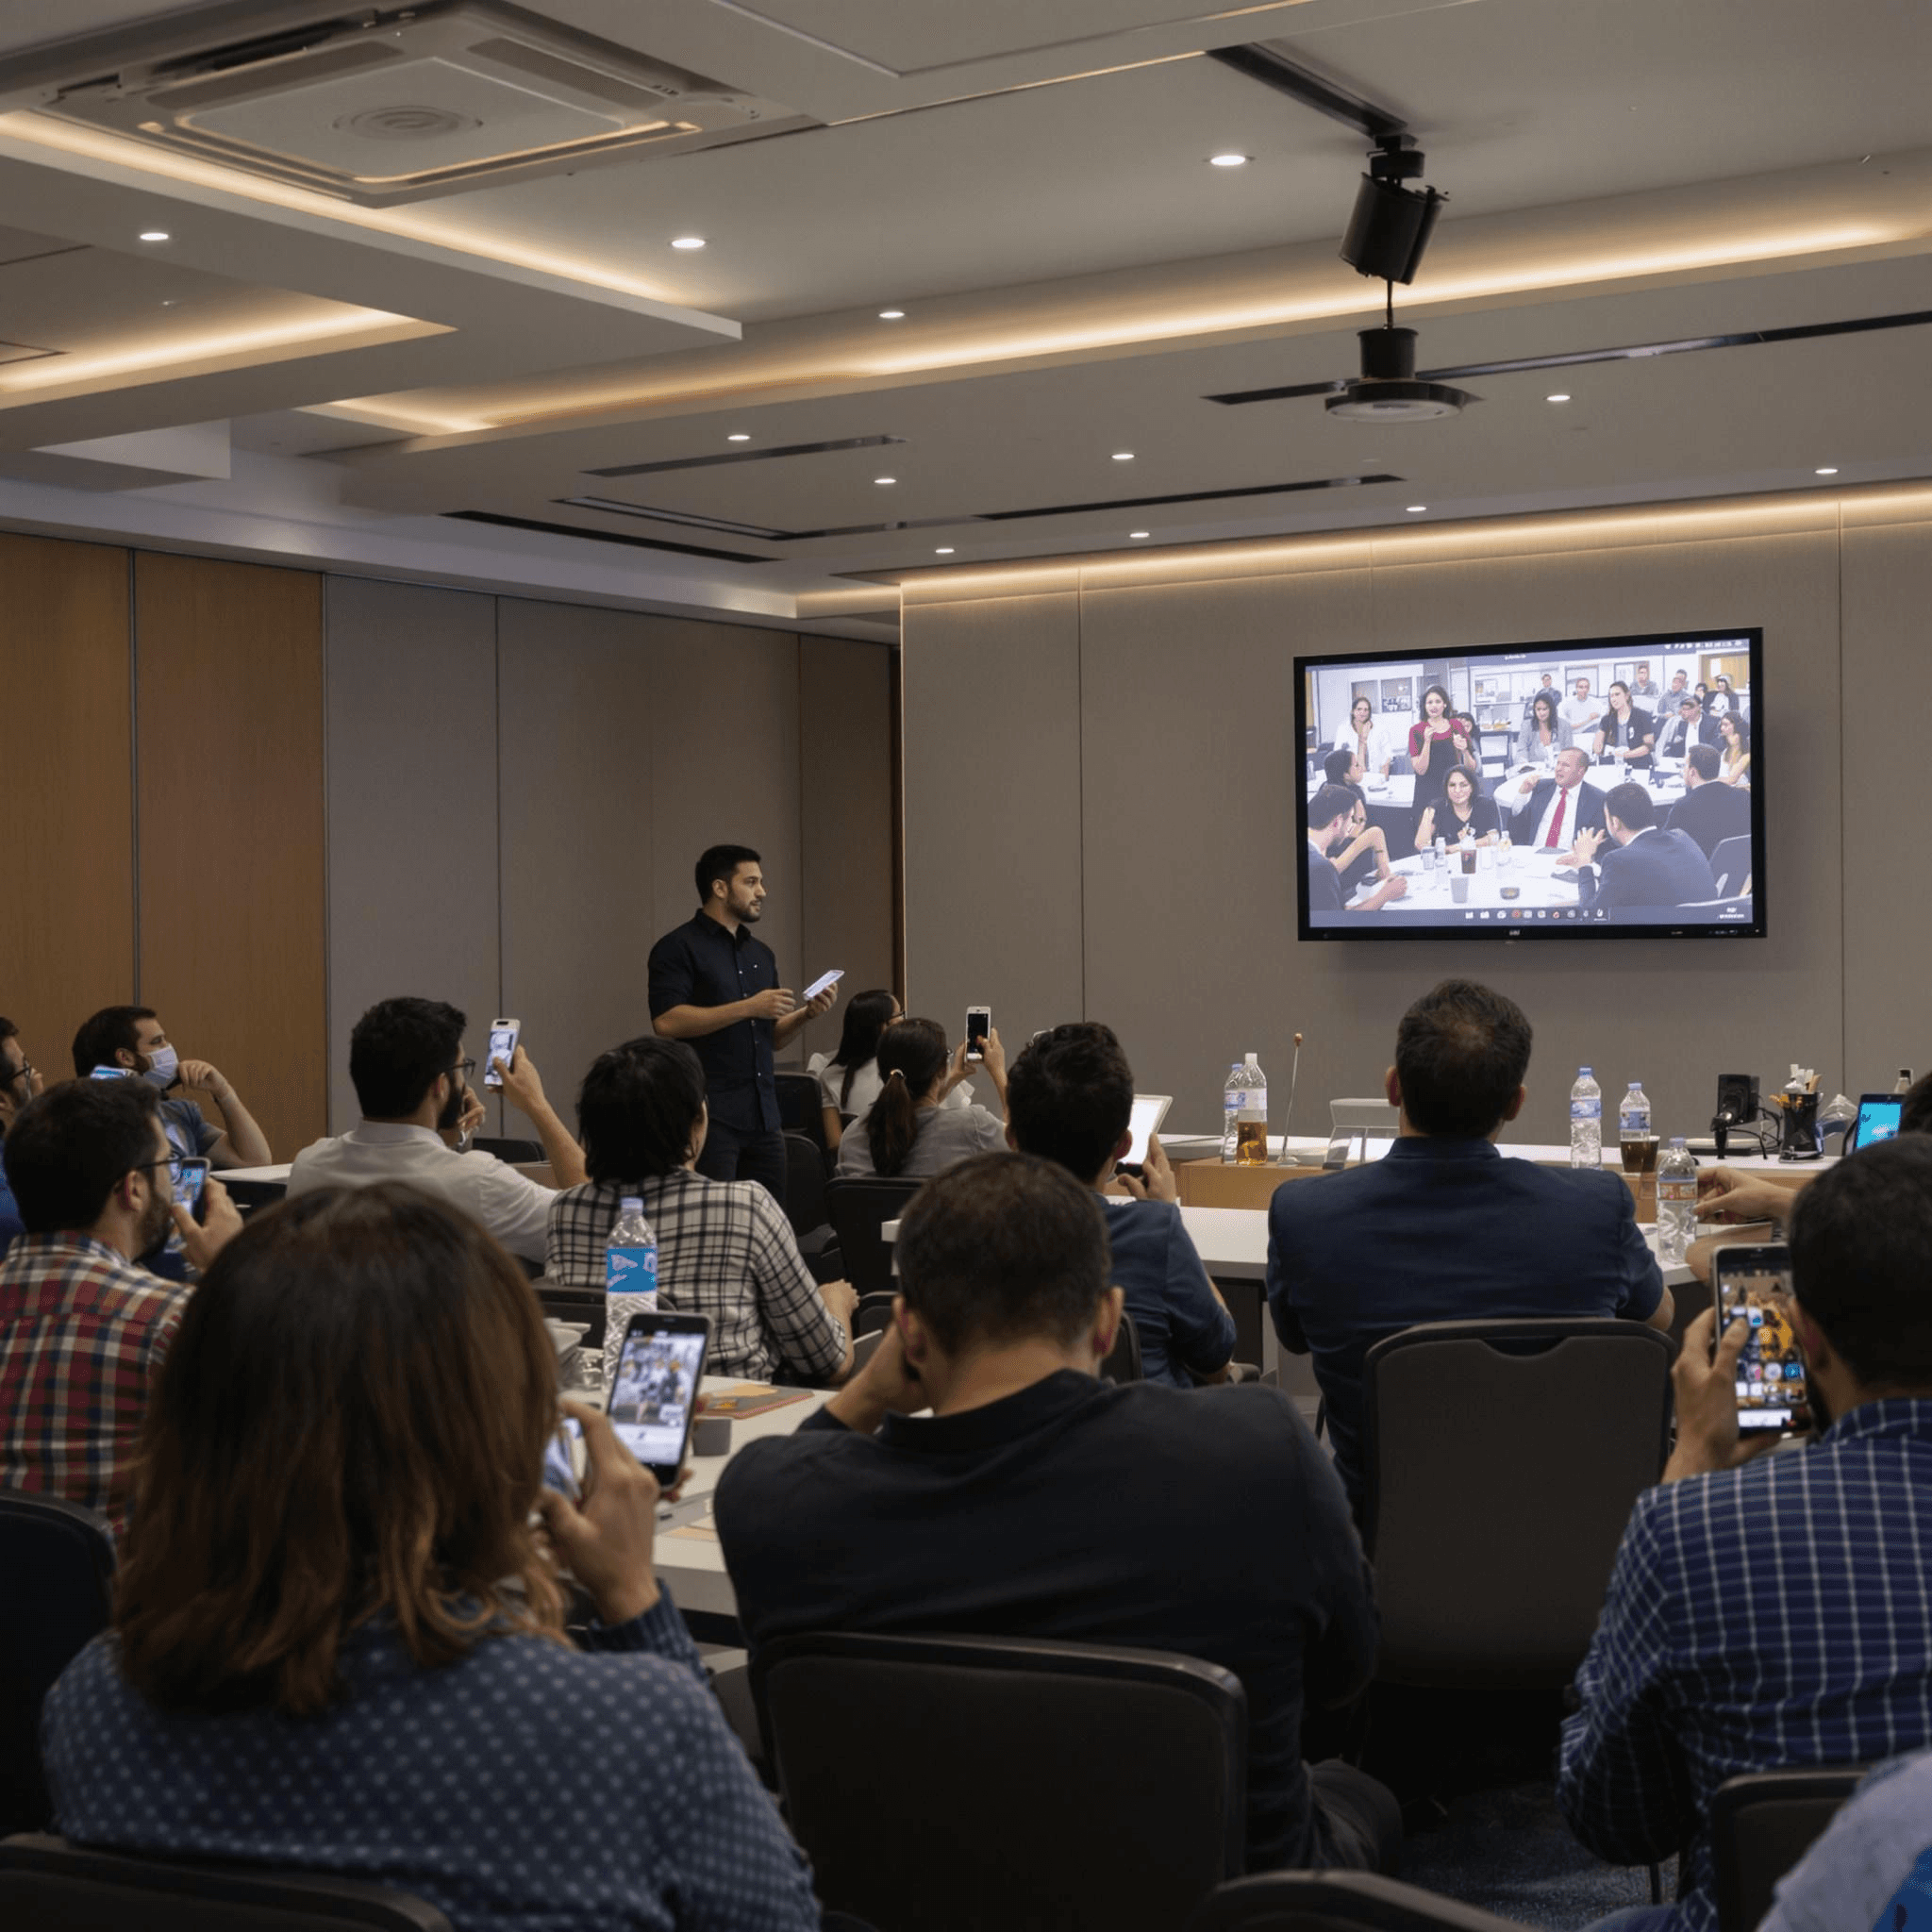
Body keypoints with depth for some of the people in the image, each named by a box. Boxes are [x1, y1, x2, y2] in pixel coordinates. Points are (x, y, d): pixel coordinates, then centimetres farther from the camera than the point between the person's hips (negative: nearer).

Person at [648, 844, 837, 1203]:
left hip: (763, 1116, 7)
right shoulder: (679, 947, -4)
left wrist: (806, 1014, 3)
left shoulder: (761, 954, 18)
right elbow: (666, 1021, -17)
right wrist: (748, 1007, -17)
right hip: (708, 1116, -7)